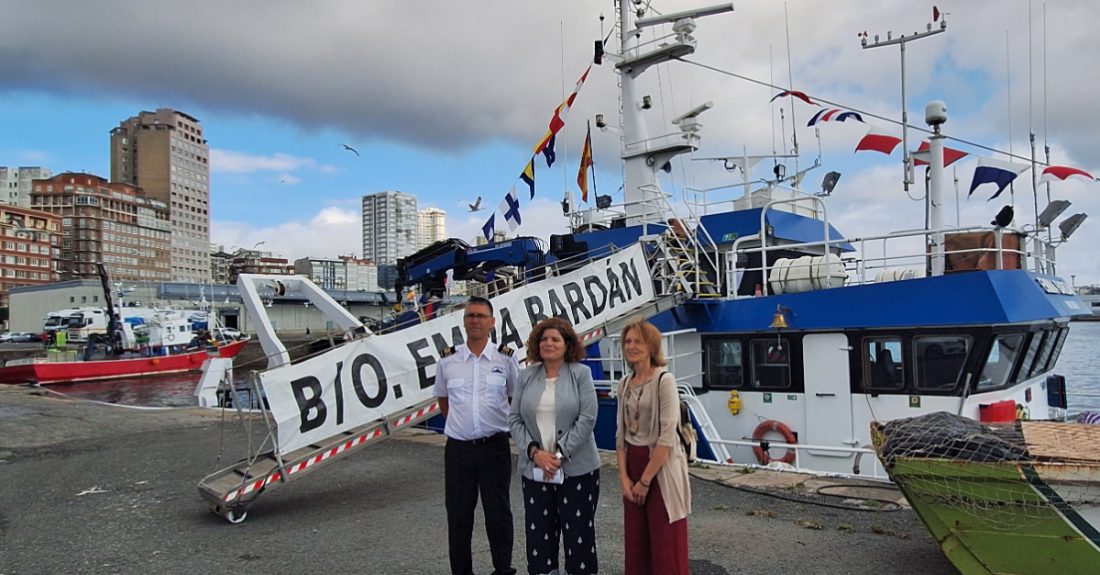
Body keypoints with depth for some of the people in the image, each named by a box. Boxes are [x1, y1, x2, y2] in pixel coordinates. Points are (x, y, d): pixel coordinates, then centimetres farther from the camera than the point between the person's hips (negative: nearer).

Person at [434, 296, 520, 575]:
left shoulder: (505, 359, -1)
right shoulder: (448, 360, 2)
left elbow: (514, 399, 11)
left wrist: (501, 424, 9)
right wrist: (461, 424, 10)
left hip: (494, 447, -1)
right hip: (458, 448, 1)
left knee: (498, 513, 8)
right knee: (458, 516, 10)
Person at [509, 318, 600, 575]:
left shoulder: (581, 374, -2)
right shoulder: (527, 377, 6)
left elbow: (587, 419, -9)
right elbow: (515, 419, 4)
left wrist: (559, 454, -14)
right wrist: (534, 452, -10)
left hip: (576, 469, -3)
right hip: (534, 469, 3)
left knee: (578, 533, 5)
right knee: (538, 533, 9)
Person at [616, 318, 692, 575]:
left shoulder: (664, 381, -12)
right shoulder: (625, 384, 8)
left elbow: (667, 436, -17)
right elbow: (621, 433, 9)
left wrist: (645, 480, -15)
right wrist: (624, 476, -1)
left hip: (661, 468, -6)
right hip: (633, 466, 6)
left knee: (665, 546, 1)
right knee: (636, 543, 14)